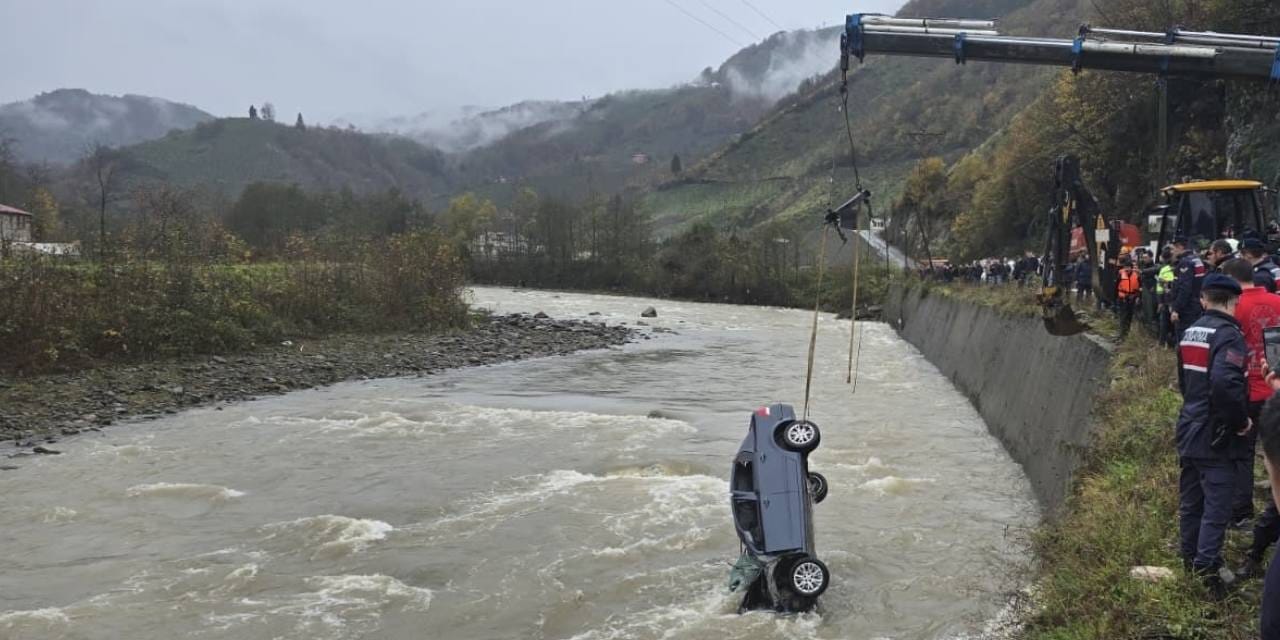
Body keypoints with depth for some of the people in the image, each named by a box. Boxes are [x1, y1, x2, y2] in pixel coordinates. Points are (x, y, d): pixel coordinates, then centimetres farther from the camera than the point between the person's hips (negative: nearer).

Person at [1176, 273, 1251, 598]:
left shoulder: (1190, 332, 11)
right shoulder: (1229, 334, -17)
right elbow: (1225, 382, -31)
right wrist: (1241, 420, -19)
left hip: (1188, 429, 8)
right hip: (1215, 436, -8)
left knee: (1190, 500, 17)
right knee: (1216, 506, -4)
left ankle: (1190, 559, 27)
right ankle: (1207, 568, -9)